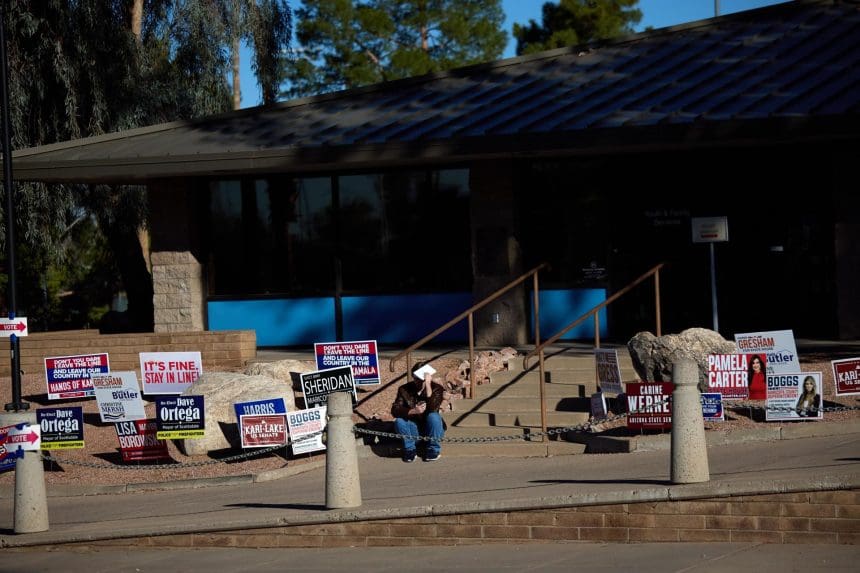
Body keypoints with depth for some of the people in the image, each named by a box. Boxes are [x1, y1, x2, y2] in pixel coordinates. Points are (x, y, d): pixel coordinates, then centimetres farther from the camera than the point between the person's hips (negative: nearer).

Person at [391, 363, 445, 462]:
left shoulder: (437, 389, -11)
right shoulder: (404, 389, -6)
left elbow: (432, 408, -31)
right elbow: (395, 410, -18)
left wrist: (428, 386, -35)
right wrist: (413, 411, -35)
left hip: (431, 429, -1)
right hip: (414, 430, 1)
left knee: (433, 416, -32)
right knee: (399, 421, -27)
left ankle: (433, 450, -13)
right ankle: (410, 450, -6)